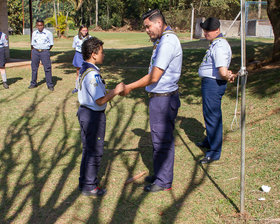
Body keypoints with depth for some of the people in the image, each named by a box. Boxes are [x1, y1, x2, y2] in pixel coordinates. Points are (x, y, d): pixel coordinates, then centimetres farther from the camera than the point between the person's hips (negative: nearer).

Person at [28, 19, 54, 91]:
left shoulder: (48, 33, -1)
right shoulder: (34, 33, 10)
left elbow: (51, 44, 5)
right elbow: (32, 44, 16)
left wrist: (45, 50, 2)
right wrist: (32, 52, 11)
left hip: (45, 52, -3)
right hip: (35, 52, 4)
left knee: (47, 68, -6)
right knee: (34, 68, 8)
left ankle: (50, 85, 0)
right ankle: (33, 83, 21)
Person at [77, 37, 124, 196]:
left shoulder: (84, 70, 8)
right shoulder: (92, 74, -23)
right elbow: (100, 100, -24)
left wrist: (112, 92, 13)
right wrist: (116, 91, -14)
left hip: (85, 111, 10)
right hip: (94, 116, -10)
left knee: (88, 149, 20)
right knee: (95, 151, 2)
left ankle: (85, 181, 32)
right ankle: (89, 186, 12)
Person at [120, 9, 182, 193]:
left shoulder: (167, 43, -20)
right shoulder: (166, 40, 13)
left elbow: (154, 77, -23)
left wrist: (130, 87, -15)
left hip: (163, 99, -10)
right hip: (160, 97, 10)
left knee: (162, 141, 1)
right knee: (159, 139, 19)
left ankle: (164, 181, 13)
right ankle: (160, 174, 32)